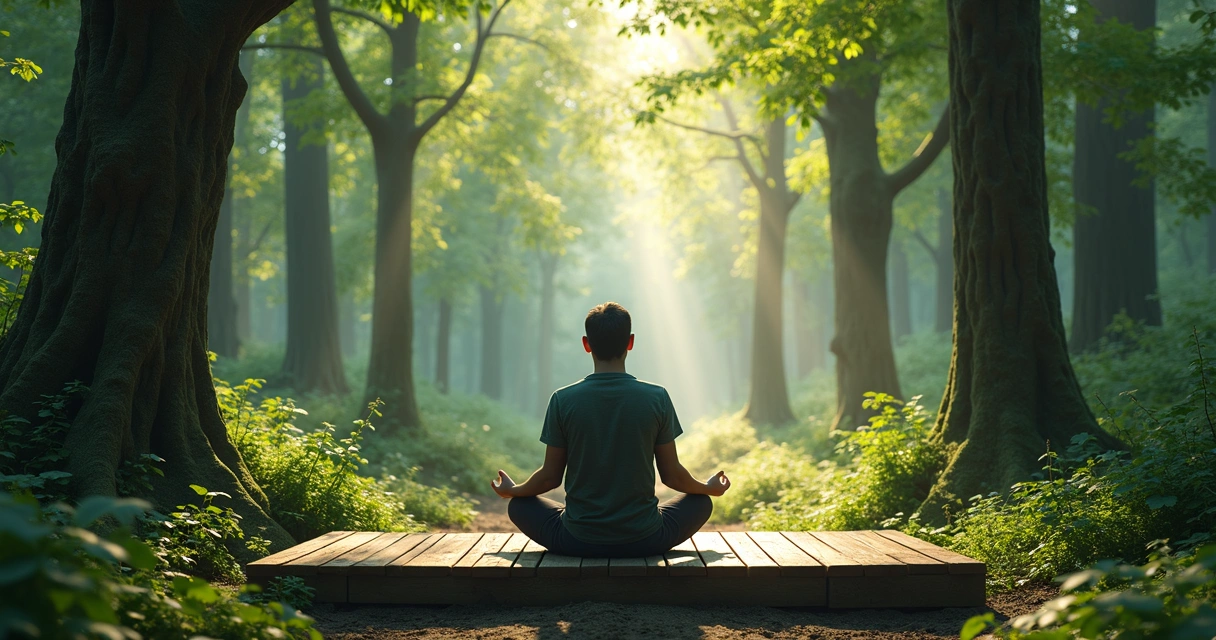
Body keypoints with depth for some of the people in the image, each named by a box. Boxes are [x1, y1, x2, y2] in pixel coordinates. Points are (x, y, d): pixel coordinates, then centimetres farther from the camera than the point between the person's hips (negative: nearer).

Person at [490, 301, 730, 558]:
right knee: (701, 502, 26)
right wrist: (709, 487, 22)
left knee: (519, 506, 26)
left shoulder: (563, 400, -8)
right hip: (644, 541, 0)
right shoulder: (657, 398, -8)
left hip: (578, 541, 0)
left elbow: (550, 477, 1)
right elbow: (672, 475, 0)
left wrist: (512, 490, 22)